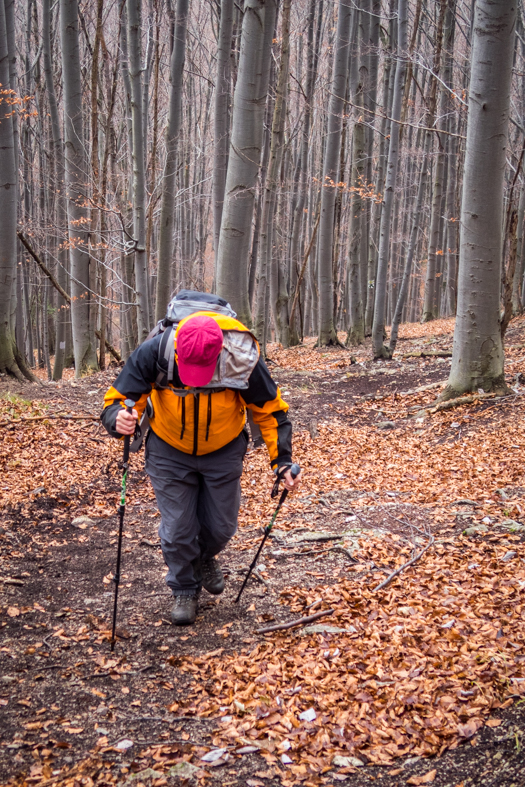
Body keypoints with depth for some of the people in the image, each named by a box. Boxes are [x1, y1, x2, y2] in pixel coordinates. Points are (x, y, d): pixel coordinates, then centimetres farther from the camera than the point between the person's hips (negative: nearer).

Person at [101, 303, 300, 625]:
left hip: (223, 453, 1)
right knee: (177, 529, 2)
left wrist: (282, 461, -18)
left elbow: (270, 410, -13)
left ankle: (205, 557, 44)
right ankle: (185, 589, 29)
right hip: (169, 453, 0)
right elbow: (118, 398, -21)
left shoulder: (243, 360, -29)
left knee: (221, 526, 8)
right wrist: (119, 419, -45)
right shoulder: (154, 352, -31)